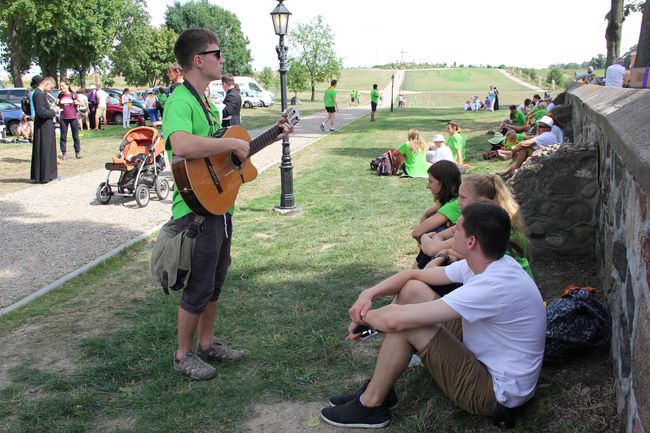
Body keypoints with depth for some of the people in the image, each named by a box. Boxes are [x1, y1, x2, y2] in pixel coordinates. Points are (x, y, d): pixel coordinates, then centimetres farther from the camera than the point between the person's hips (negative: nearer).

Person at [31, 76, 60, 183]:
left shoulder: (41, 93, 12)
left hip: (46, 127, 10)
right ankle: (43, 176, 4)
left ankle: (48, 174, 24)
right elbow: (41, 112, -24)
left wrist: (52, 109, 6)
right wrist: (53, 111, -11)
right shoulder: (38, 94, -18)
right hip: (43, 127, -10)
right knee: (44, 151, -2)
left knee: (48, 150, 16)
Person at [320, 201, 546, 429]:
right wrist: (368, 294, -10)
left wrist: (363, 316, -12)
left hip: (497, 394, -9)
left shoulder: (493, 286, -33)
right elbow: (413, 275, 5)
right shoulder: (488, 263, -5)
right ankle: (378, 387, 10)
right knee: (413, 289, 1)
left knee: (404, 322, -21)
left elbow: (395, 320, -33)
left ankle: (370, 406, 1)